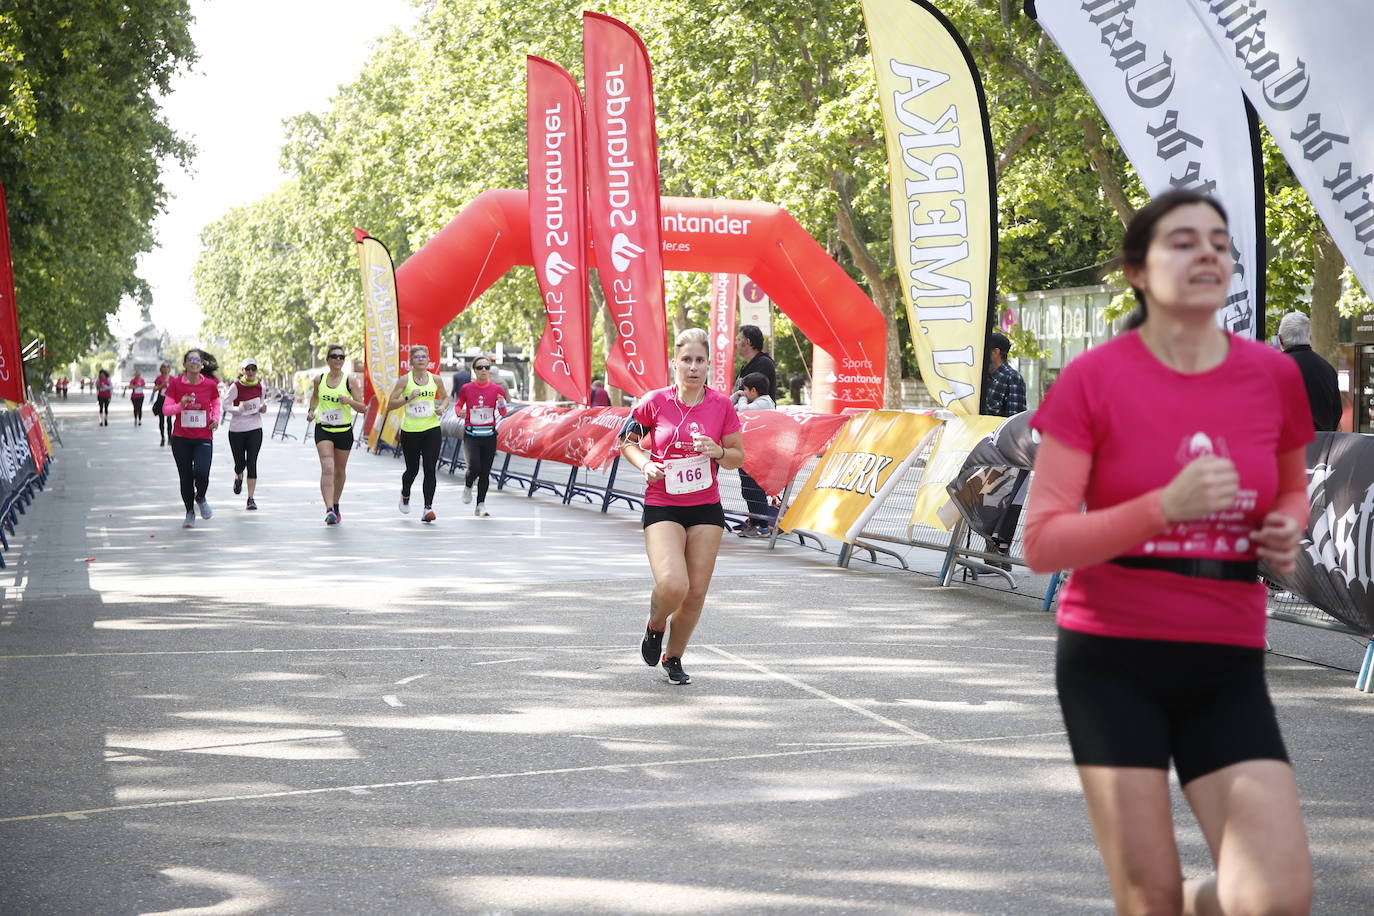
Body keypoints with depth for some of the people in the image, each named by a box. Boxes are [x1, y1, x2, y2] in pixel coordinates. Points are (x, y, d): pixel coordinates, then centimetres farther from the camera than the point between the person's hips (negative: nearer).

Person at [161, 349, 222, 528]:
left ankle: (201, 498, 16)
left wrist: (216, 418, -1)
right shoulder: (175, 383, -4)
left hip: (204, 438, -1)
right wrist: (180, 405, -22)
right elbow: (166, 409, -2)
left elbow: (216, 403, 17)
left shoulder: (210, 384, -2)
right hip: (181, 438, 1)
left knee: (201, 473, -18)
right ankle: (190, 512, 27)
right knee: (185, 477, 6)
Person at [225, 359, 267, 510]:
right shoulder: (236, 386, -8)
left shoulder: (260, 385, 3)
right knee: (240, 463, 6)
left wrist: (263, 408, -2)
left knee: (252, 463, -8)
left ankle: (251, 498, -5)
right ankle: (238, 478, 45)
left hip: (255, 429, 2)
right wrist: (240, 408, -27)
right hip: (236, 430, -2)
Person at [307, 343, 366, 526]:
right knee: (327, 468, -17)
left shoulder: (349, 381, -4)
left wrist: (349, 401, -22)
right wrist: (311, 410, 7)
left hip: (344, 431, 0)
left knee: (339, 471, 13)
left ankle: (335, 506, 34)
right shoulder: (319, 380, 3)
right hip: (323, 430, 0)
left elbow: (363, 407, -5)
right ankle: (329, 509, -26)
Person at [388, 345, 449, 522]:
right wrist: (408, 397, -17)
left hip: (432, 430, 1)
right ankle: (405, 495, 41)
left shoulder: (435, 379, 4)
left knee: (430, 469, -10)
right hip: (410, 431, -1)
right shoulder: (405, 380, -2)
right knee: (412, 469, 10)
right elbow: (390, 404, -3)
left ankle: (428, 508, -11)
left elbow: (445, 397, 22)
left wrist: (442, 407, 1)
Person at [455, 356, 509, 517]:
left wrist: (502, 404, -16)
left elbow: (503, 414, 6)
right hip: (471, 435, -2)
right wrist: (459, 412, -11)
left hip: (489, 435, 2)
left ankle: (481, 506, 13)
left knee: (485, 472, 3)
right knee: (475, 467, -17)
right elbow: (458, 404, 12)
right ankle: (468, 486, 18)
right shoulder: (466, 389, -2)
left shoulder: (497, 389, 0)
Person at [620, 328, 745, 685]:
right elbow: (627, 441, 9)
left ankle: (673, 657, 27)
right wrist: (645, 466, -10)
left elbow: (738, 457, 7)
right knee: (672, 586, -21)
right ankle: (655, 626, 15)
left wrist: (717, 452, -14)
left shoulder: (721, 405, -1)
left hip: (706, 508, 3)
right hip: (661, 507, -3)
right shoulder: (655, 402, -6)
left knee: (696, 593, 2)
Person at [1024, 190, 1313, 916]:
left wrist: (1287, 527, -1)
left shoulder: (1273, 376, 3)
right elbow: (1042, 543, -11)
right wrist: (1167, 506, -24)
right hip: (1113, 661, -3)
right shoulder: (1093, 380, -8)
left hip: (1227, 668, 3)